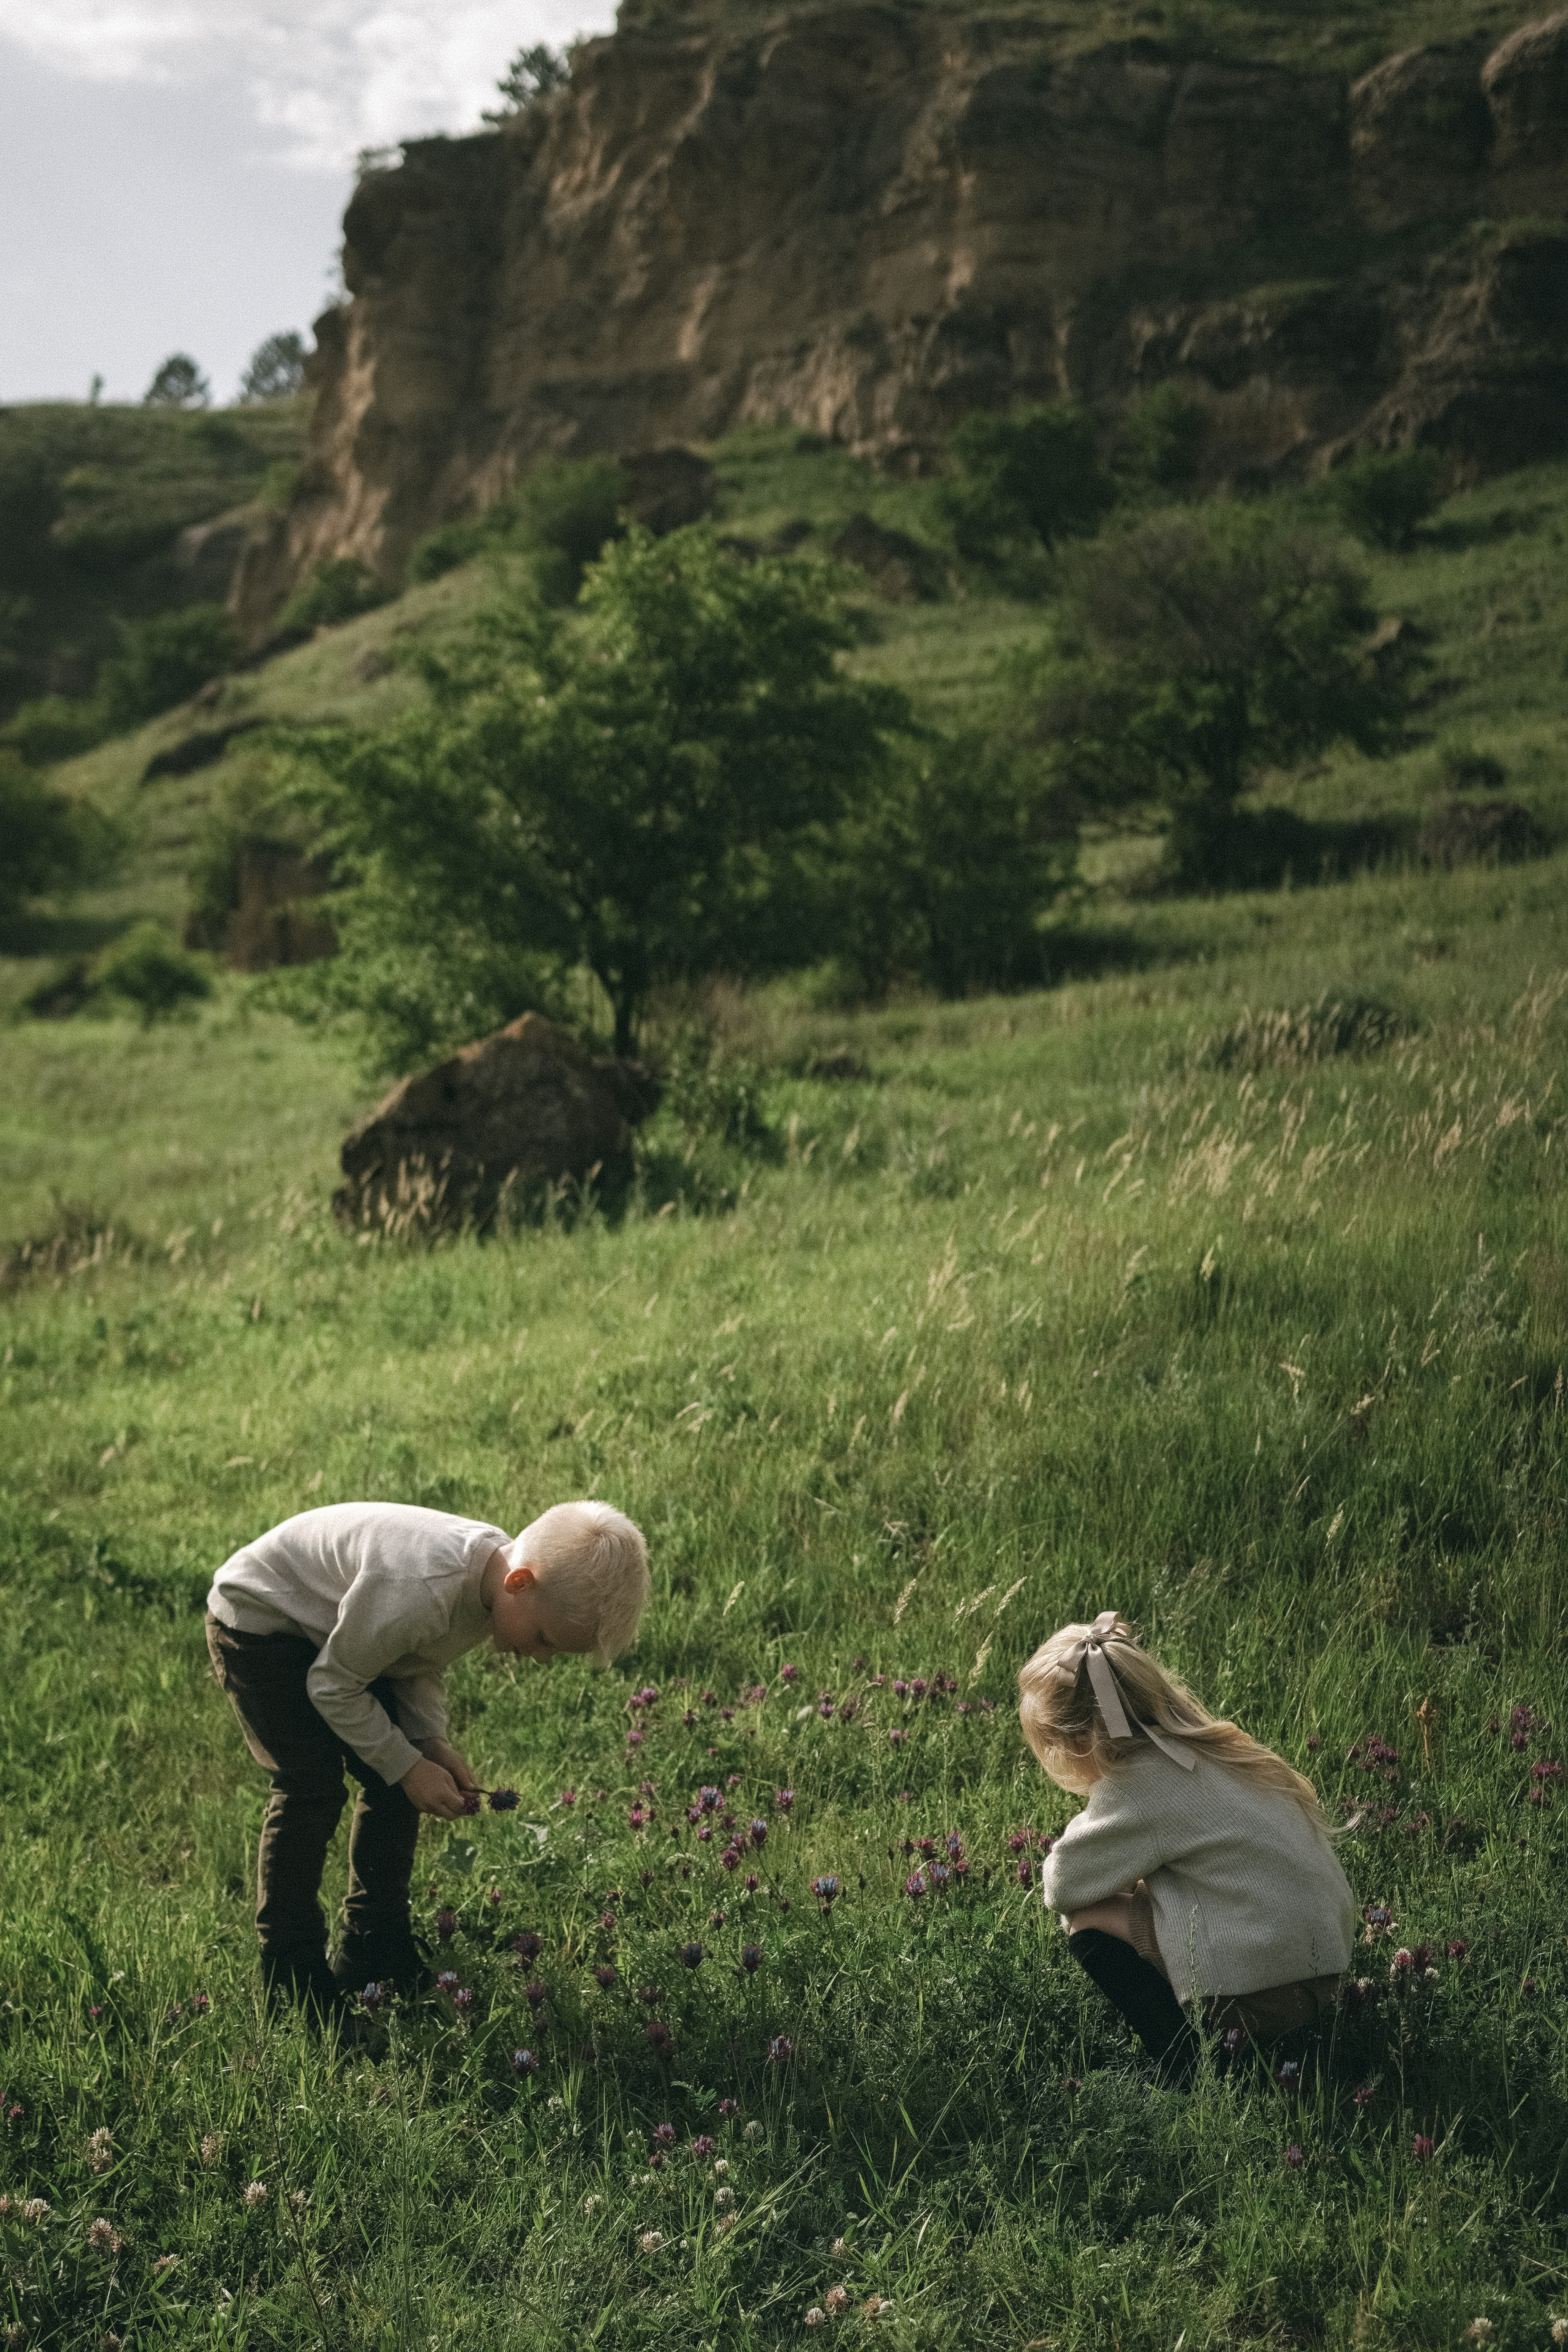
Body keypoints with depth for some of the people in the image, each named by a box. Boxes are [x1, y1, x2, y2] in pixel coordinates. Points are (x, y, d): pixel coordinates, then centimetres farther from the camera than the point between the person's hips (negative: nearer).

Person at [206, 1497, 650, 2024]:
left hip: (331, 1624, 8)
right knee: (313, 1791, -14)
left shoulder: (495, 1573, -13)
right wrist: (408, 1766, -21)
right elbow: (332, 1686, -25)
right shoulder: (418, 1591, -41)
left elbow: (418, 1663, 3)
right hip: (257, 1620, -8)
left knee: (393, 1785, 3)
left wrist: (431, 1742, -13)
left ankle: (375, 1956, 16)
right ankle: (292, 1986, -3)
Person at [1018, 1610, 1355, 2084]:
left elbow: (1062, 1885, -8)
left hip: (1263, 1994, -9)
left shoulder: (1140, 1787, -17)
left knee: (1088, 1920, -4)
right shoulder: (1205, 1746, 8)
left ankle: (1187, 2076, -2)